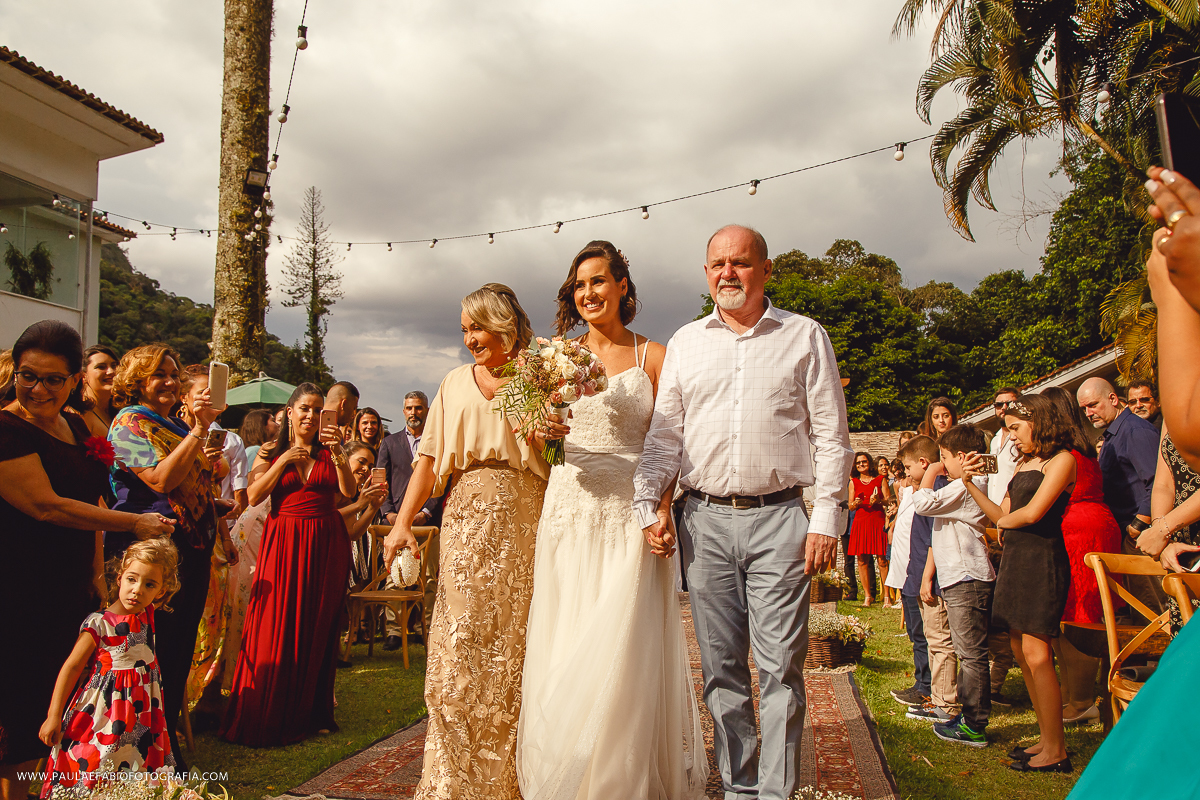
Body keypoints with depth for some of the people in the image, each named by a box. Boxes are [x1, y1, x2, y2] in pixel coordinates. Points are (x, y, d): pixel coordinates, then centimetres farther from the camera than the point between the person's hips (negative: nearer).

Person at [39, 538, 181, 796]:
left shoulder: (147, 615, -2)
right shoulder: (99, 624, -14)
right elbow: (72, 666, -10)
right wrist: (53, 716, -10)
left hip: (142, 706, 4)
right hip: (107, 705, -4)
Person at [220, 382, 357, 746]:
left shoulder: (329, 451, 8)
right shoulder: (270, 451, 8)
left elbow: (349, 491, -7)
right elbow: (253, 496, -5)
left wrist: (337, 452, -20)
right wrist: (283, 461, -12)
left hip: (325, 545, 1)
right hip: (283, 542, -1)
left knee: (317, 630, 6)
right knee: (275, 630, -2)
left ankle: (311, 713, 18)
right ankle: (266, 719, 11)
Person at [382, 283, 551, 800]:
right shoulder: (456, 383, 14)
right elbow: (430, 459, 9)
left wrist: (562, 434, -20)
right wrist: (402, 521, 0)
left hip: (522, 524, -2)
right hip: (468, 521, 2)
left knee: (513, 642, 2)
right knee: (458, 644, -1)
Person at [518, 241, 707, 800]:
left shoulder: (652, 356, 5)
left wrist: (663, 509, -15)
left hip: (629, 515, -2)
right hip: (567, 511, 3)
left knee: (623, 645, -2)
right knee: (561, 645, 5)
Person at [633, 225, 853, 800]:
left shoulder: (805, 337, 6)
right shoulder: (685, 343, 12)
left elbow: (831, 434, 3)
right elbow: (664, 434, 12)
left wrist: (825, 517, -4)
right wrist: (647, 503, 1)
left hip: (778, 519, -2)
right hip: (705, 520, 3)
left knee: (780, 665, -1)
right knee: (721, 666, 9)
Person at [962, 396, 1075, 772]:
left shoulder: (1061, 459, -6)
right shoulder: (1024, 464, 19)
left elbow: (1032, 512, -15)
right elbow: (1001, 516, 15)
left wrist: (1004, 521, 4)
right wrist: (970, 483, 10)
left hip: (1043, 558, -9)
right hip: (1015, 558, 9)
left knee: (1035, 651, -9)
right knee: (1021, 649, 9)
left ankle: (1056, 751, -1)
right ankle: (1046, 739, 18)